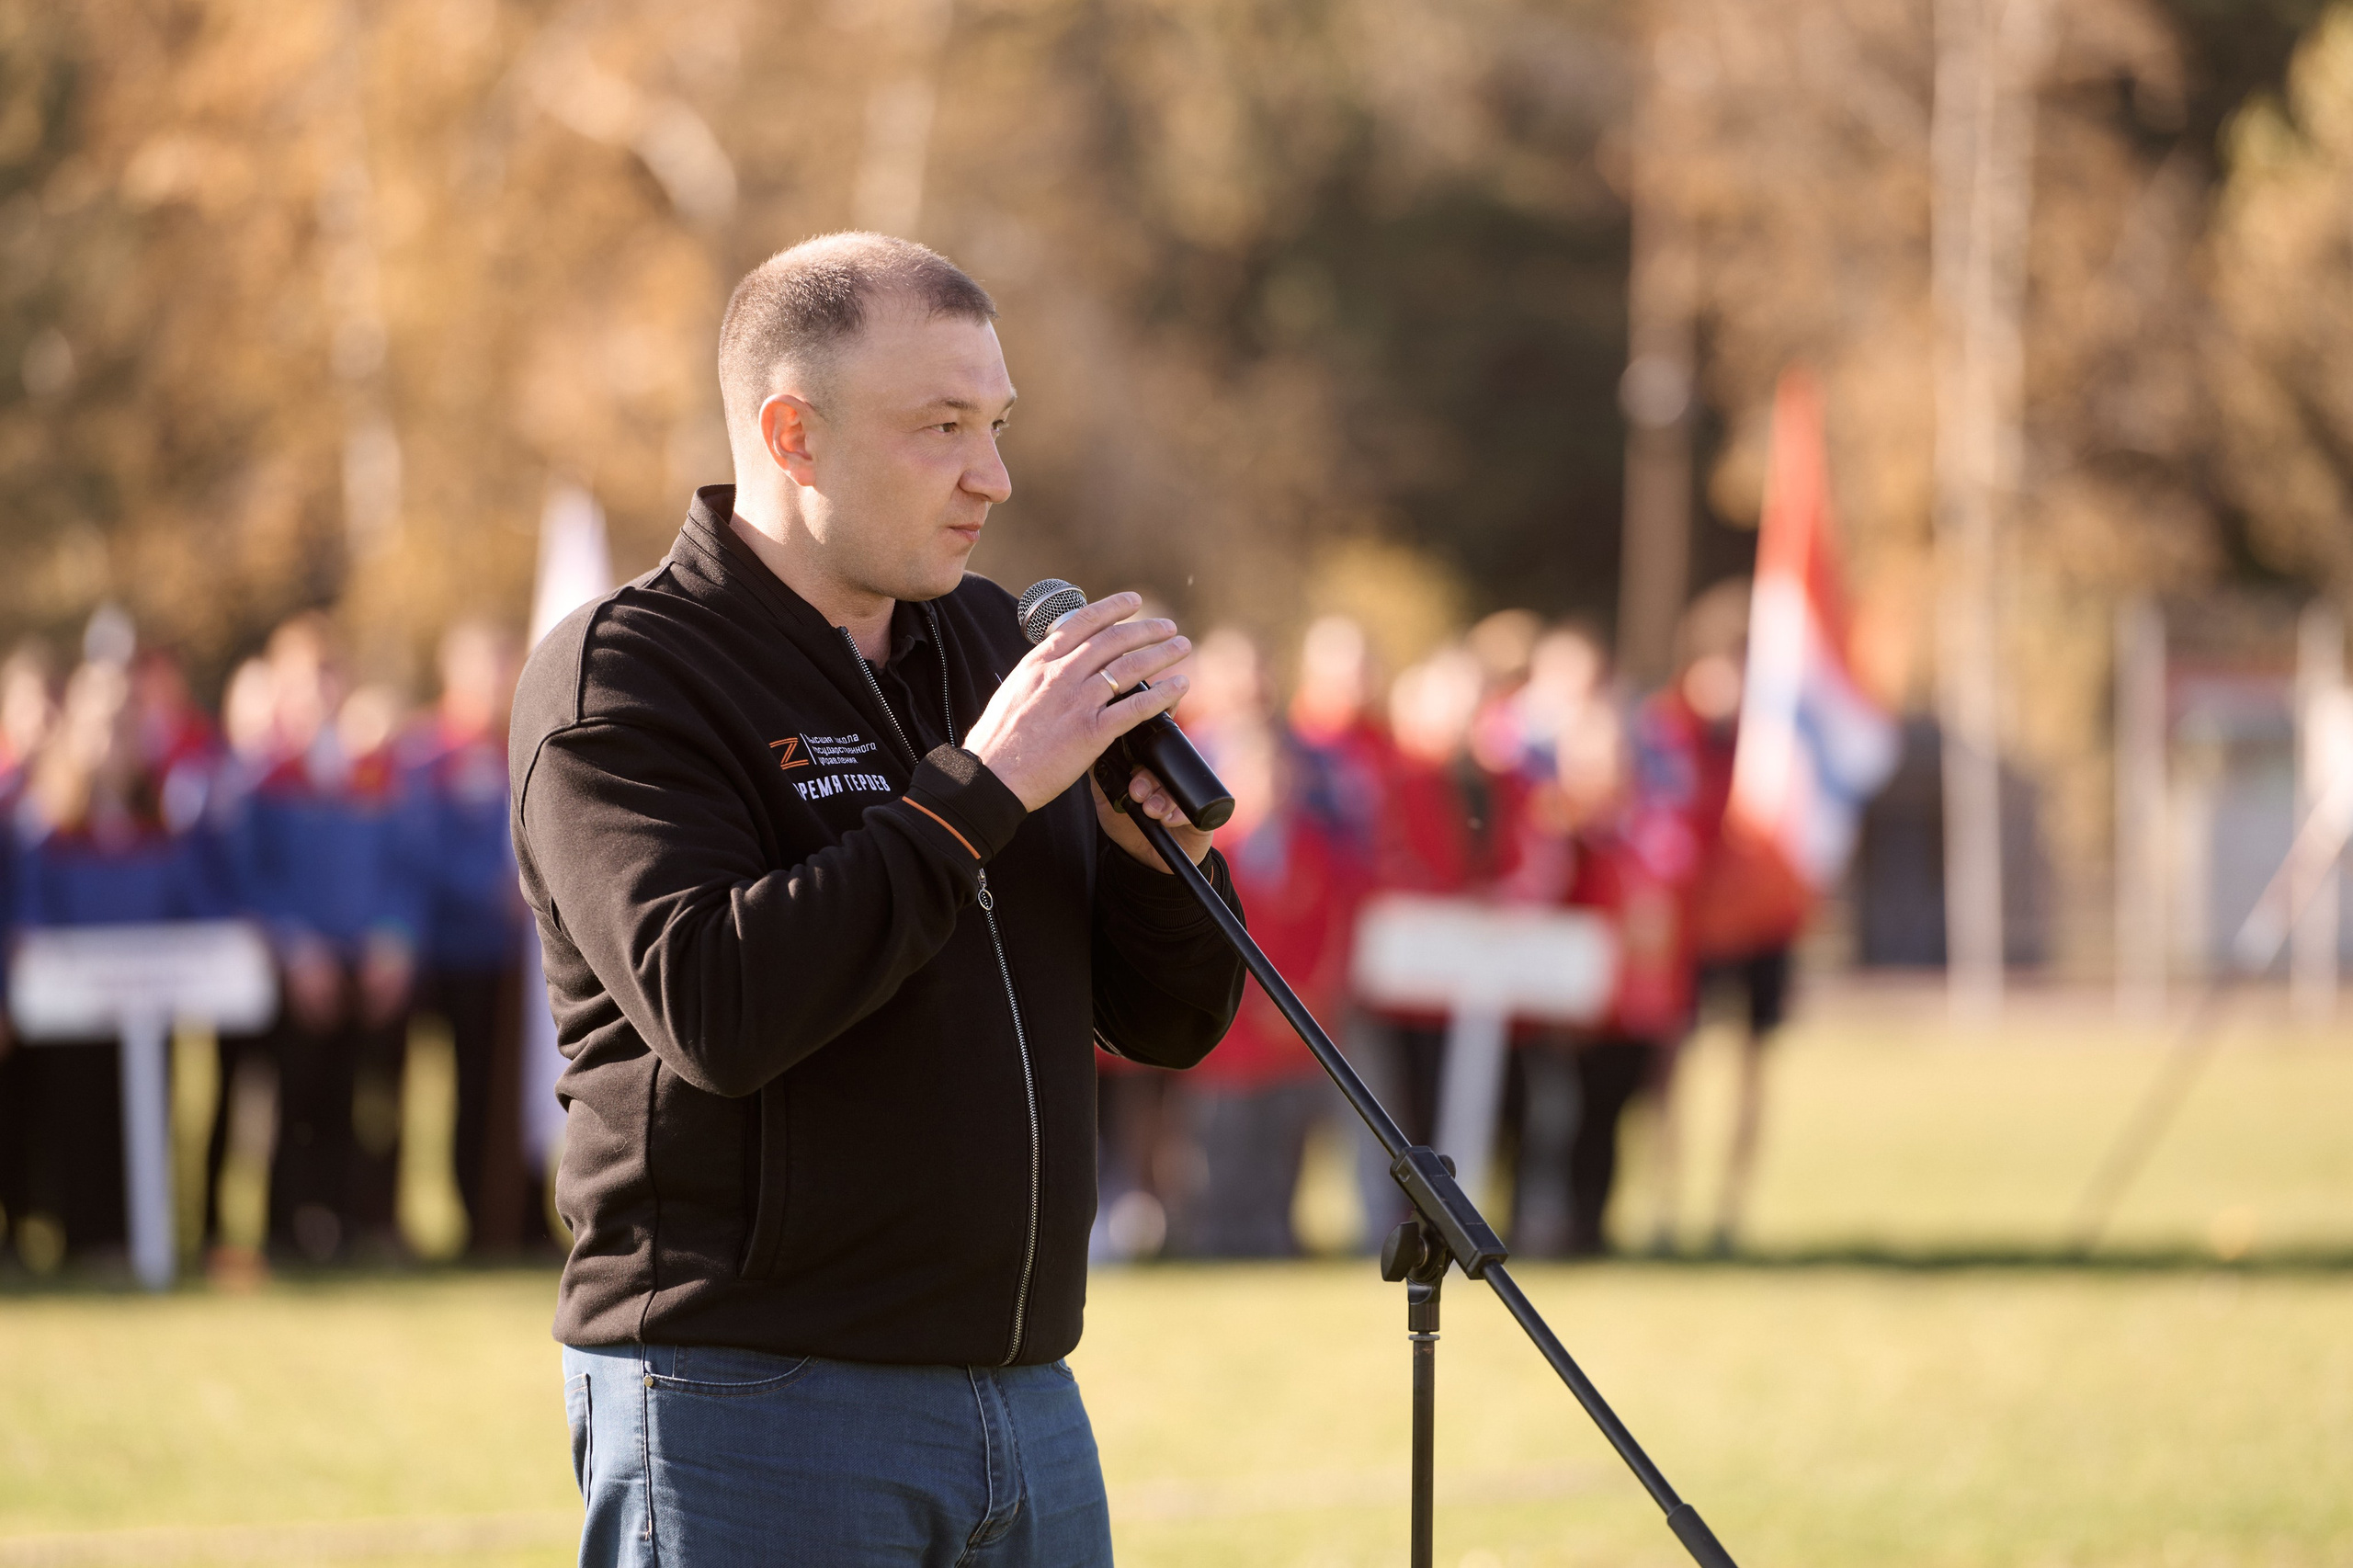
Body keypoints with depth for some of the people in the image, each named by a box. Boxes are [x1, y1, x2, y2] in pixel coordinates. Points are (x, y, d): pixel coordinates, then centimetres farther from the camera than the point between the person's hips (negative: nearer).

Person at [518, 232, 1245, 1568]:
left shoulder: (987, 643, 13)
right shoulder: (618, 681, -7)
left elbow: (1168, 1025, 14)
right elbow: (713, 1008, -24)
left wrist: (1159, 851, -7)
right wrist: (979, 792, -21)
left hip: (1027, 1402, 6)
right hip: (750, 1412, -6)